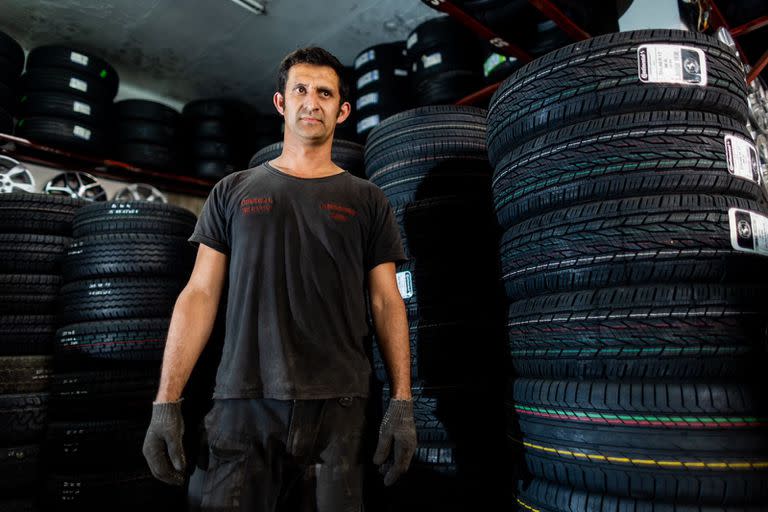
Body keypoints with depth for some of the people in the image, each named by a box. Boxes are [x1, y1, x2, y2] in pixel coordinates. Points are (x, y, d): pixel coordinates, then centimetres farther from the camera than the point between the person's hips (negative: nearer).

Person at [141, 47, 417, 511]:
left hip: (337, 407, 0)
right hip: (243, 403, 1)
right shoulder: (234, 192, 11)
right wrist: (166, 402, -1)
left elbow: (387, 303, 5)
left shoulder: (367, 202, 9)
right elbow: (200, 295, 6)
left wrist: (403, 403, -4)